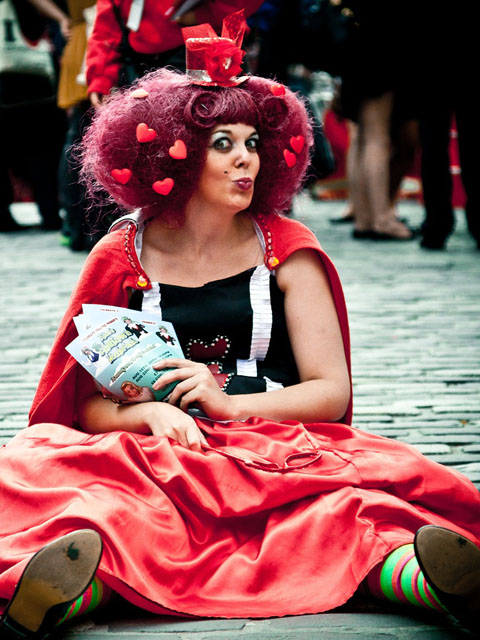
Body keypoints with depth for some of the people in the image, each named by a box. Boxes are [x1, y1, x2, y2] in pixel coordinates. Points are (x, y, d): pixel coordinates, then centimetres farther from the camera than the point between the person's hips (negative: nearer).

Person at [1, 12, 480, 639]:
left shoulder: (286, 249, 9)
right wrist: (153, 413, -17)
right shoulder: (123, 257, 8)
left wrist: (228, 404, -13)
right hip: (154, 460, 0)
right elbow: (90, 403, 5)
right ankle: (71, 587, -63)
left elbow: (332, 392, 3)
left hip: (277, 446, 1)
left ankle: (414, 573, -62)